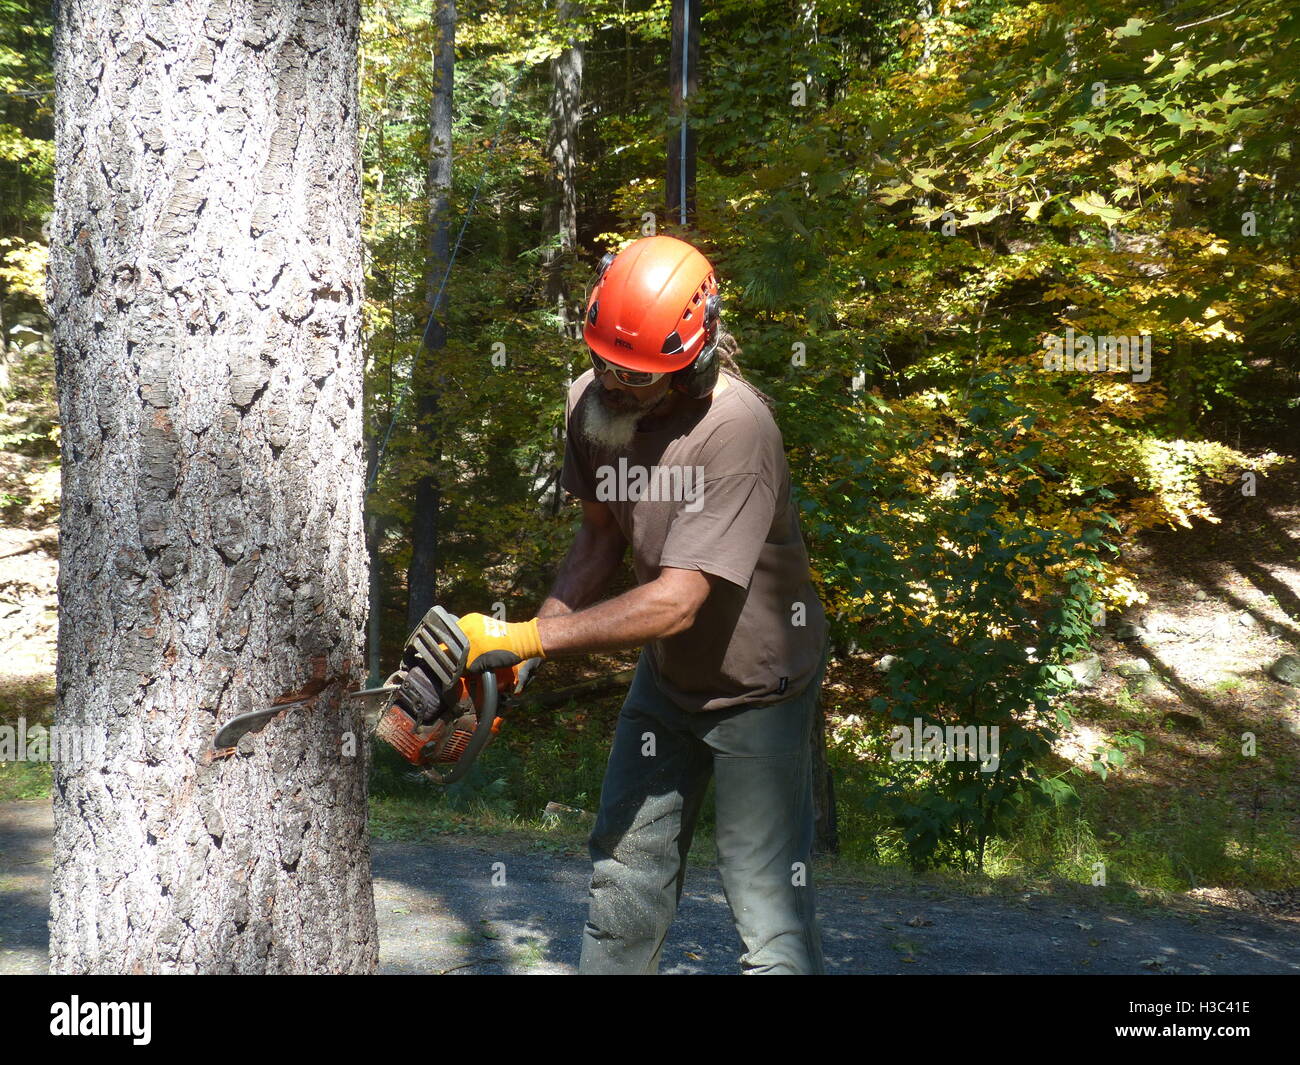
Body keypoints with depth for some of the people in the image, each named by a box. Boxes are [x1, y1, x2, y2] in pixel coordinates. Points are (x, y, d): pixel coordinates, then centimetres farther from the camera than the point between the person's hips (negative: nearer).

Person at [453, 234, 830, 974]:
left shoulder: (736, 427, -31)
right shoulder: (591, 402, -9)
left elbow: (676, 602, -32)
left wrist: (527, 638, -32)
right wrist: (534, 637, -11)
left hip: (758, 684, -6)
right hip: (667, 673, 7)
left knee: (769, 908, -6)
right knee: (626, 868, 12)